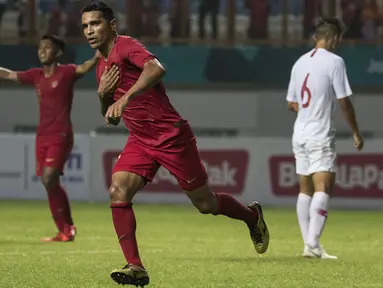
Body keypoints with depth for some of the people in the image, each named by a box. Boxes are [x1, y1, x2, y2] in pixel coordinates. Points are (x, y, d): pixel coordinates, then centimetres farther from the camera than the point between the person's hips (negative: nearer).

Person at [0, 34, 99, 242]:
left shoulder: (66, 72, -6)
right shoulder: (36, 75, 11)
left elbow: (84, 68, -25)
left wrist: (97, 57, -44)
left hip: (60, 136, -7)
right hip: (42, 136, 7)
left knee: (49, 180, -17)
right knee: (48, 182, 4)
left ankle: (67, 229, -5)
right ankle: (66, 230, 11)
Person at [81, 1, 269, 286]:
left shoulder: (126, 46, -16)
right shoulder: (102, 67, 11)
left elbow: (156, 68, -38)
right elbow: (111, 119, 19)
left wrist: (125, 97, -47)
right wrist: (103, 94, -1)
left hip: (172, 136, -7)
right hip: (140, 141, 7)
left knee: (206, 204, 5)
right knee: (118, 190, -17)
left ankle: (252, 216, 35)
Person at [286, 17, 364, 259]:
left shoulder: (300, 62, 11)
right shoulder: (334, 62, -9)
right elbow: (344, 102, -10)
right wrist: (356, 133, 0)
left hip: (300, 134, 7)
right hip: (321, 136, -7)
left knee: (306, 190, 12)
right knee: (323, 188, -12)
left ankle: (310, 244, 12)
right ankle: (312, 244, -25)